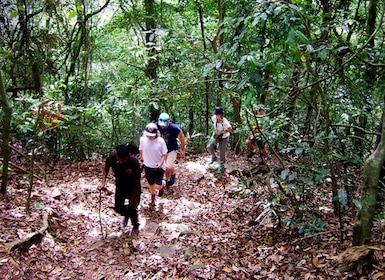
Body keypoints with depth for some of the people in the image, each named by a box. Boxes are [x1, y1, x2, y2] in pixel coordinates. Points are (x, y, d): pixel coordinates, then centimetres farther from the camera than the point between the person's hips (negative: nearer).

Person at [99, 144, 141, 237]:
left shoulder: (134, 163, -37)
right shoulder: (112, 158, -28)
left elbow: (137, 182, -24)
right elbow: (106, 168, -4)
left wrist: (133, 198, -18)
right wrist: (103, 183, -14)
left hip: (133, 188, -3)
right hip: (120, 186, 4)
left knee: (132, 208, 4)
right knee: (118, 207, 9)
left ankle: (135, 227, 34)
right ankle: (126, 215, 46)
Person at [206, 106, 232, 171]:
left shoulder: (224, 121, -34)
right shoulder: (214, 118, -18)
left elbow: (230, 129, -32)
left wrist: (222, 132, -30)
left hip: (224, 137, -5)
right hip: (216, 135, 5)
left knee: (222, 151, 3)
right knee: (209, 147, -6)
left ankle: (222, 164, 30)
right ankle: (214, 157, 25)